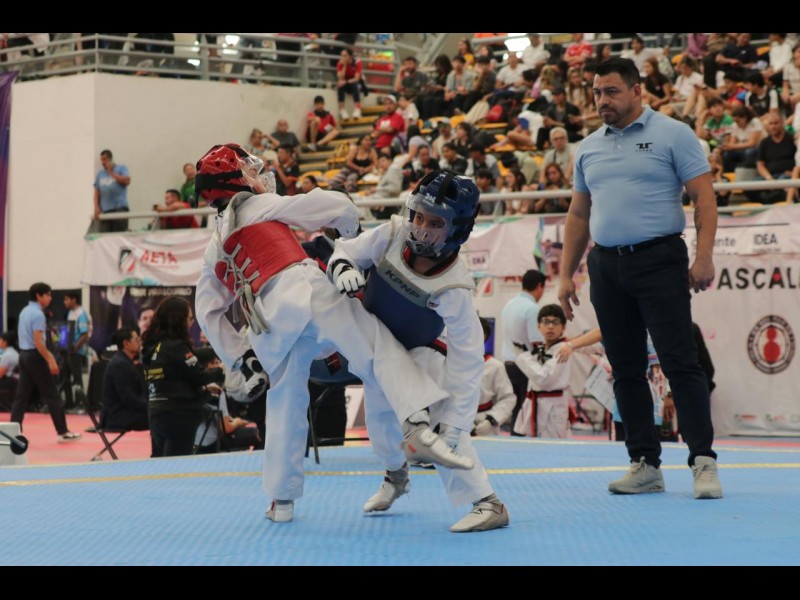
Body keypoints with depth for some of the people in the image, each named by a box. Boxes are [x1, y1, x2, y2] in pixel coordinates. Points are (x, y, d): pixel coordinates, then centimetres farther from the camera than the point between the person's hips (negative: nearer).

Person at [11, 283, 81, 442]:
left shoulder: (24, 312, 13)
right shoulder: (38, 314, -16)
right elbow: (38, 342, -21)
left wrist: (47, 355, 24)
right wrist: (50, 360, -19)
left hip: (23, 354, 9)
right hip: (35, 356, -9)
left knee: (22, 395, 7)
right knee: (51, 395, -1)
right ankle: (63, 432, 4)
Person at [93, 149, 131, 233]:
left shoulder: (121, 169, 9)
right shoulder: (100, 174, 17)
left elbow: (127, 181, -9)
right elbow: (97, 192, 15)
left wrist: (111, 173, -4)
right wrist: (96, 208, 2)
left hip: (120, 207, -3)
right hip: (105, 210, 3)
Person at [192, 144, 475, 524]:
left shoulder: (215, 249, 30)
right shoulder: (263, 206, 16)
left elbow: (208, 313, 27)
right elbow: (337, 206, 10)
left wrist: (242, 359, 26)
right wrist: (354, 235, 31)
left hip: (267, 329, 5)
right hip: (302, 291, -5)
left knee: (286, 405, 21)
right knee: (380, 349, -14)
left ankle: (282, 500, 28)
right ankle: (418, 427, -39)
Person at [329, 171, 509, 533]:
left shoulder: (453, 288, -36)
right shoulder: (391, 236, -28)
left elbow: (467, 357, -32)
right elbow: (347, 251, -10)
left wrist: (454, 422, -36)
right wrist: (343, 268, -35)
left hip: (423, 349, -5)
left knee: (438, 419, -23)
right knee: (378, 413, 22)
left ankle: (487, 503, -17)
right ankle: (396, 475, 52)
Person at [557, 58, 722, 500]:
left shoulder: (672, 135, -1)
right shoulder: (588, 149, 14)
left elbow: (703, 196, -6)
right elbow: (578, 216, 19)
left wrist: (704, 256, -16)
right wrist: (566, 274, 13)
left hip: (659, 260, -5)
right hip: (607, 267, 6)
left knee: (680, 363, -9)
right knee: (626, 370, 7)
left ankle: (703, 460, -7)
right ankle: (645, 464, 12)